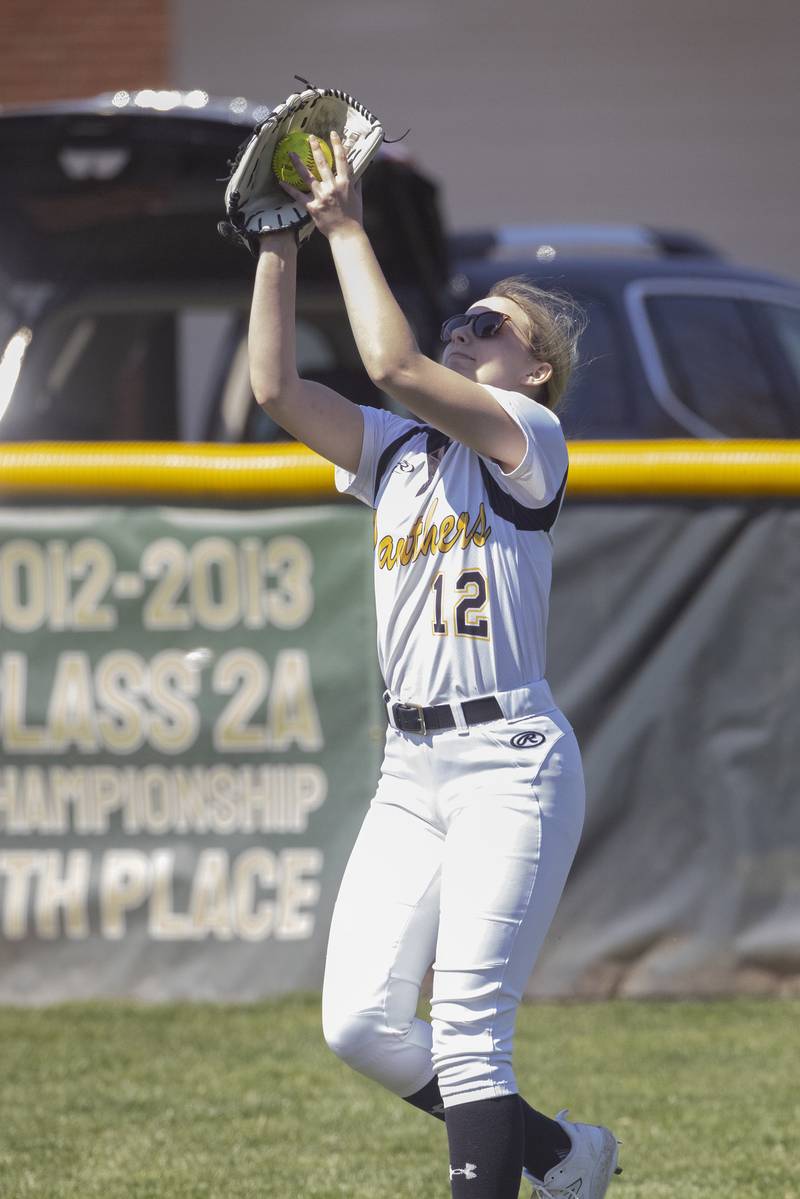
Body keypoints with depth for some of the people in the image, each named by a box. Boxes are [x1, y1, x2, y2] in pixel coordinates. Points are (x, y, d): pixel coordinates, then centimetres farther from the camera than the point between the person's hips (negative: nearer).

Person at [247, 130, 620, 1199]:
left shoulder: (528, 438, -4)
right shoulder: (396, 451, 17)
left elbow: (393, 363, -17)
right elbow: (277, 386, 7)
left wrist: (350, 230, -9)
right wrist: (280, 244, 3)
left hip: (512, 760, -7)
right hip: (412, 768, 7)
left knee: (466, 1027, -13)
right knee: (359, 1024, 1)